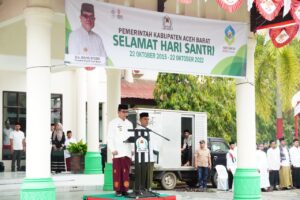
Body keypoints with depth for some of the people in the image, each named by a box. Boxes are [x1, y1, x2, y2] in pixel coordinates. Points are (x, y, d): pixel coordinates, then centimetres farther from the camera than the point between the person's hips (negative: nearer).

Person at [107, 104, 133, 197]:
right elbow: (110, 138, -5)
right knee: (117, 172, -4)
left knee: (126, 172, 4)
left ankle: (124, 190, 8)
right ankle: (118, 190, 0)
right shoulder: (113, 123, 1)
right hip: (117, 152, -4)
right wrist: (113, 149, -14)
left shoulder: (129, 124, 17)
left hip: (127, 152, 5)